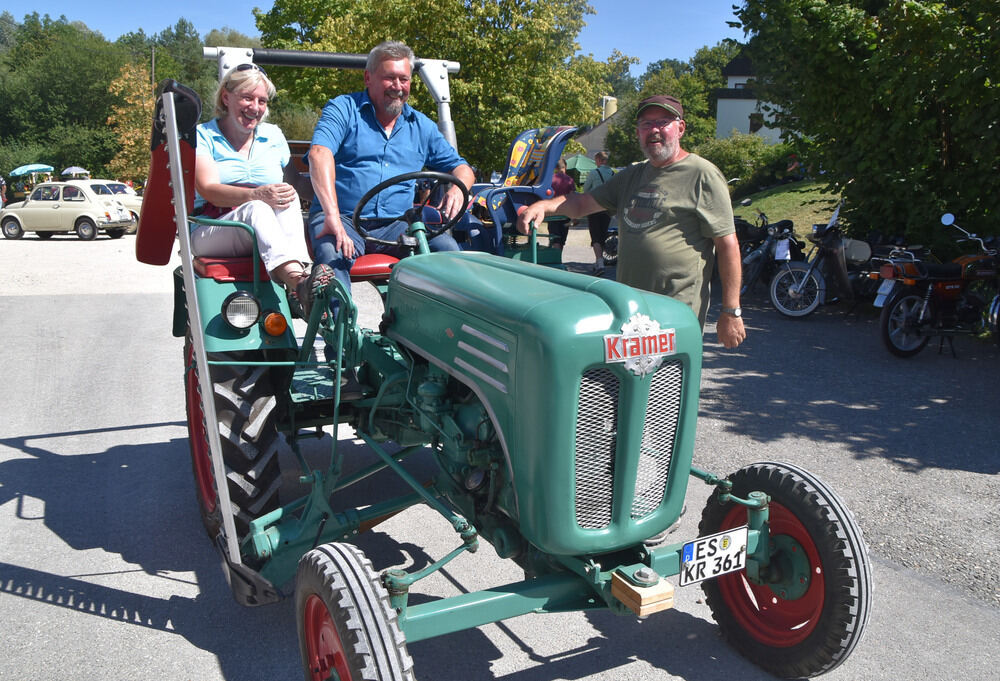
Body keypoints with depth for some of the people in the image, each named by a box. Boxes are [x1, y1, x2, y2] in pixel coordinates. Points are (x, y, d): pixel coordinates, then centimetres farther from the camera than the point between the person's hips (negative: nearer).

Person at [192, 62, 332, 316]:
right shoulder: (202, 136, 5)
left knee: (288, 197, -29)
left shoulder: (274, 136, 19)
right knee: (256, 209, -35)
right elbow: (208, 190, -13)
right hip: (210, 234, -3)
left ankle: (300, 283, -51)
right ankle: (299, 281, -61)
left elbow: (294, 180, 14)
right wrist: (257, 195, -31)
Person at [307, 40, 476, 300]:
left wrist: (458, 188, -6)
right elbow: (320, 154, -14)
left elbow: (460, 166, 23)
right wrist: (332, 216, -30)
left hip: (396, 225, 4)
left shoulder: (421, 126, 19)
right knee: (332, 254, -36)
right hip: (344, 219, -3)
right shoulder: (343, 109, 4)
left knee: (447, 248, -22)